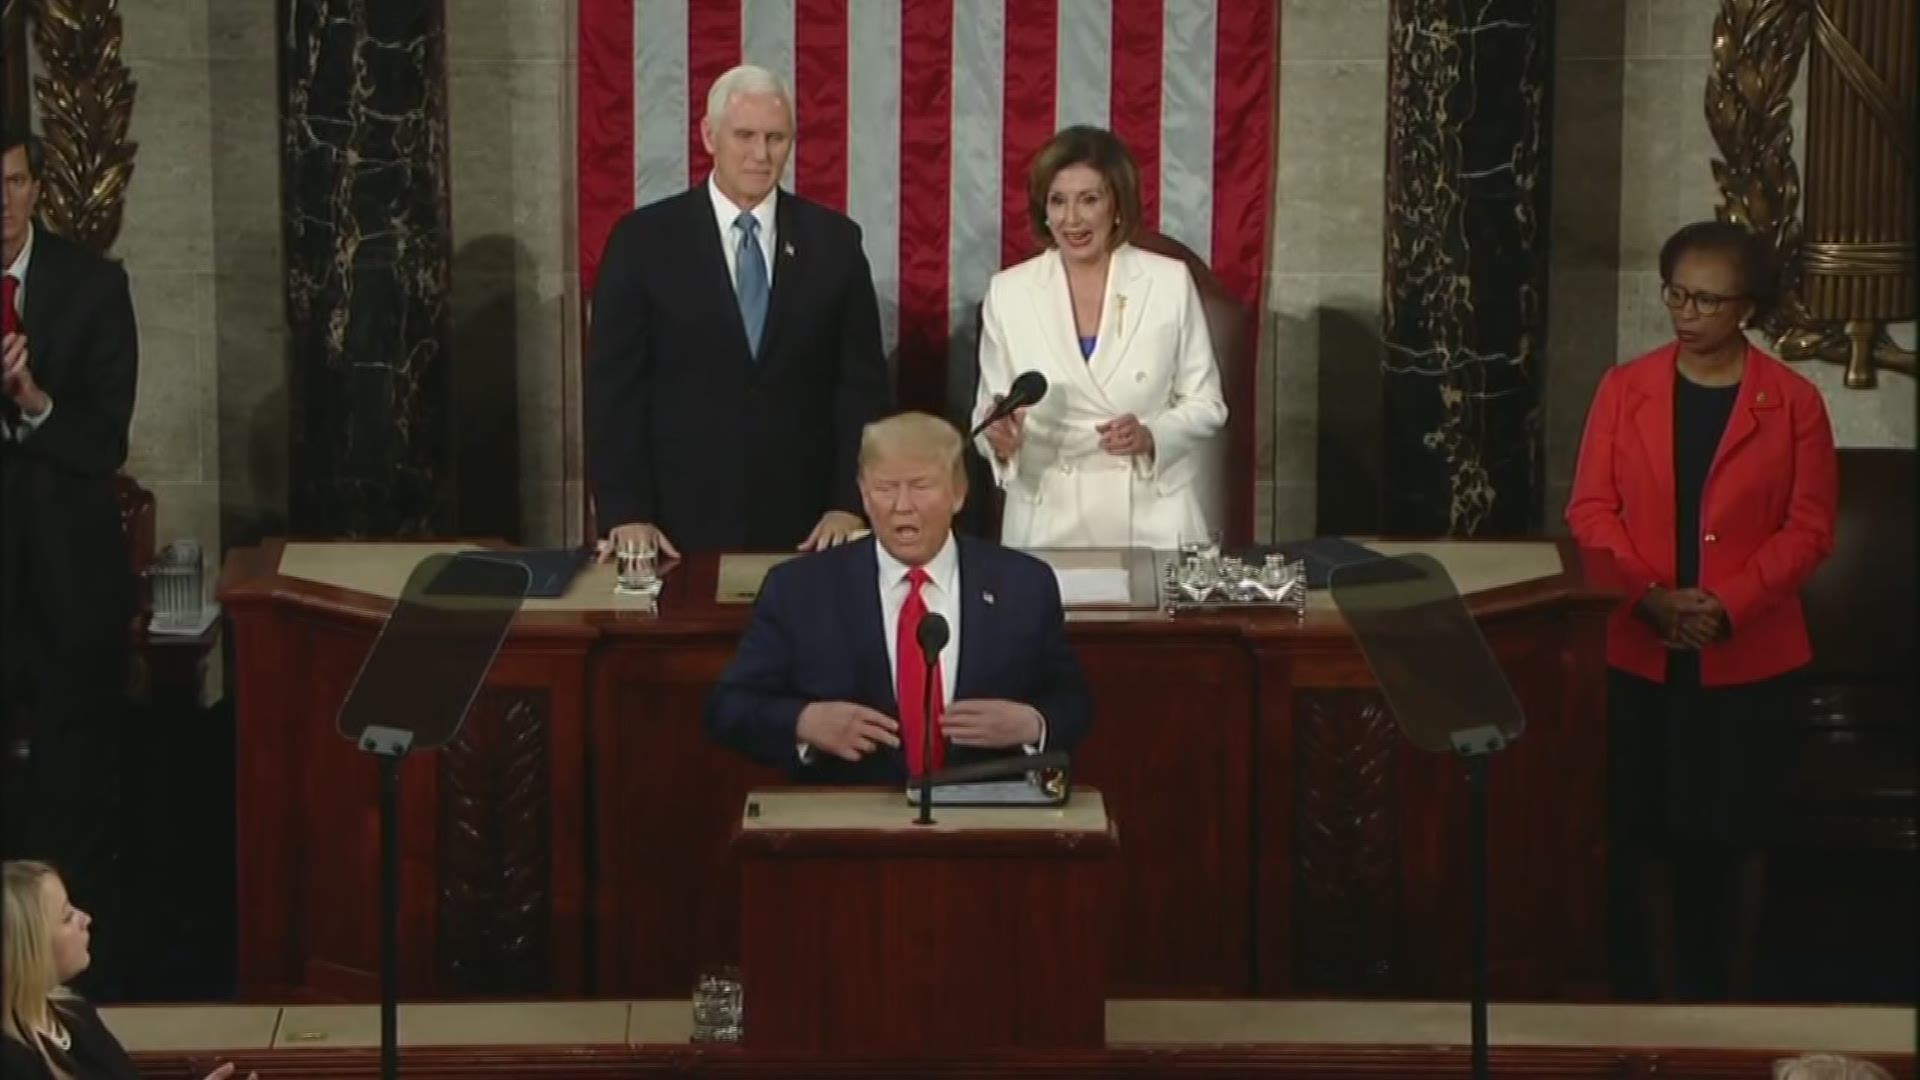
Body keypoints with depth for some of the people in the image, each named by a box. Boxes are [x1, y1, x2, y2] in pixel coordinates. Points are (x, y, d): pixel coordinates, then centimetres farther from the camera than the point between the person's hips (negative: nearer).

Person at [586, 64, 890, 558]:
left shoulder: (833, 240, 5)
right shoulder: (644, 239, -1)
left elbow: (862, 381, 5)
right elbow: (614, 385, -2)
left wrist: (850, 503, -5)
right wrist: (624, 511, -10)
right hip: (683, 521, -1)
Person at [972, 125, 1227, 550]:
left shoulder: (1170, 282, -1)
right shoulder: (1008, 292, 1)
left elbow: (1206, 405, 2)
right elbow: (987, 414, 4)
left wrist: (1151, 436, -17)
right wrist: (1000, 440, -18)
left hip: (1153, 519, 0)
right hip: (1049, 520, 0)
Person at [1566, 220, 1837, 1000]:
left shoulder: (1793, 403, -4)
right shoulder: (1624, 389, 2)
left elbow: (1809, 529, -5)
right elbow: (1591, 510, 0)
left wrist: (1728, 604, -17)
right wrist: (1650, 597, -14)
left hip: (1749, 656, -1)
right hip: (1638, 649, 2)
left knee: (1736, 828, 7)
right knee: (1646, 824, 7)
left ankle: (1735, 990, 23)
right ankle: (1660, 989, 20)